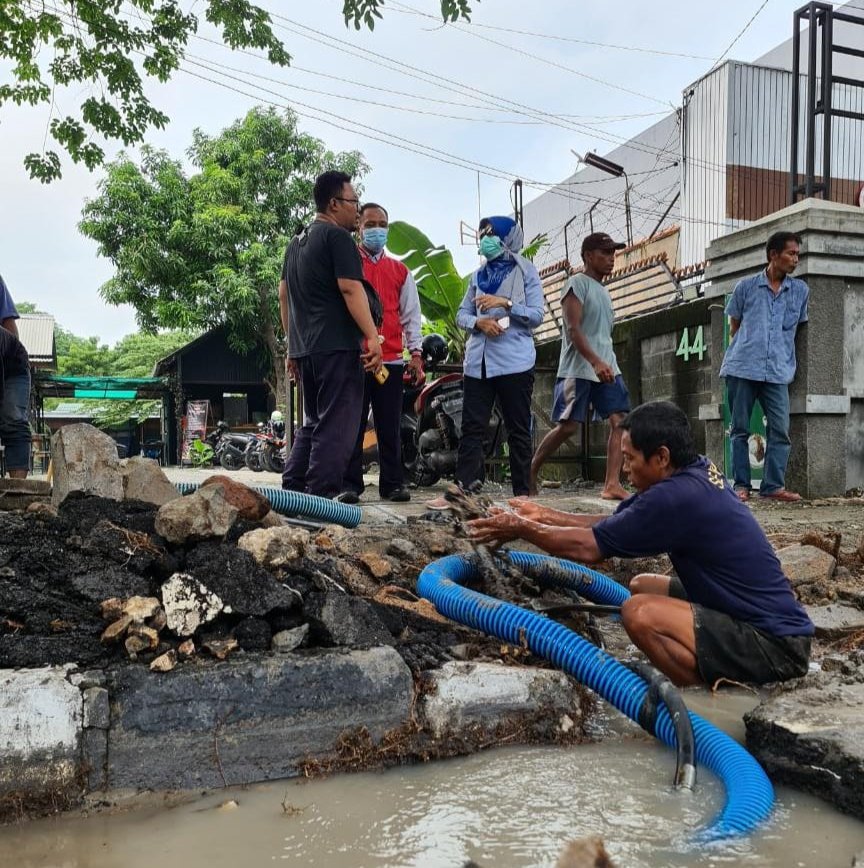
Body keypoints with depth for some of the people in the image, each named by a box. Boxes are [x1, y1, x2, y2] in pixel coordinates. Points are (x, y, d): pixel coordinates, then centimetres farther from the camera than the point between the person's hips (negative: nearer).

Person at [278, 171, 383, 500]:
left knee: (312, 423, 16)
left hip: (304, 348, 9)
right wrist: (372, 336, -19)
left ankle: (291, 492, 15)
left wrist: (292, 345, 24)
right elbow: (350, 289, -17)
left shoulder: (297, 242, 21)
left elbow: (284, 295, 22)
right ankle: (322, 497, -10)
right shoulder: (338, 237, -6)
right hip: (337, 347, -9)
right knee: (335, 427, -8)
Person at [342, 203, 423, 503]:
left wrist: (415, 353, 6)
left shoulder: (400, 271, 17)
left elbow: (411, 315, 16)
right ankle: (350, 484, 6)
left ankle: (392, 483, 10)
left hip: (392, 359, 3)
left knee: (390, 426, 5)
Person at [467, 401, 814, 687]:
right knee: (642, 586, 15)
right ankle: (721, 677, 11)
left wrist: (521, 529, -3)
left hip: (775, 644, -10)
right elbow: (613, 523, 11)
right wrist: (546, 516, 12)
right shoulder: (698, 472, 3)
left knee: (640, 612, -24)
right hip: (772, 619, 10)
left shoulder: (677, 496, -24)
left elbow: (589, 547, -15)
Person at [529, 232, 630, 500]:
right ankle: (530, 471, 11)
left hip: (607, 368, 8)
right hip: (578, 369, -7)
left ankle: (612, 484, -10)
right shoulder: (577, 284, -4)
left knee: (619, 420, -8)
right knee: (567, 426, -7)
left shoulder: (603, 290, 21)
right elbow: (573, 330, -16)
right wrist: (596, 362, -27)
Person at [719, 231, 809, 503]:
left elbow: (799, 326, 22)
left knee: (780, 429, -6)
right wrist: (742, 351, 11)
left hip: (778, 372, 2)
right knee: (740, 429, 2)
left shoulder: (801, 291, 11)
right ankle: (741, 485, 7)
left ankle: (773, 485, 1)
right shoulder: (746, 286, 6)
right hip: (742, 368, -1)